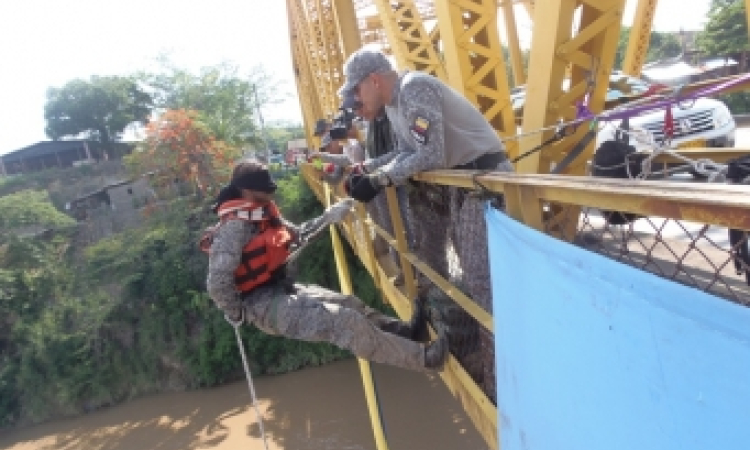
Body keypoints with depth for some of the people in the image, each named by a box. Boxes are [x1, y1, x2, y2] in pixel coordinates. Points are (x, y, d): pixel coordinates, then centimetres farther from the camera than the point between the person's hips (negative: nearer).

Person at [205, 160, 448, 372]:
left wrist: (329, 217, 14)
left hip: (283, 289, 10)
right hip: (263, 304, -10)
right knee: (345, 321, -17)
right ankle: (422, 357, -10)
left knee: (350, 303, 15)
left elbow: (297, 233, 22)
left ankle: (401, 330, 32)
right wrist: (238, 314, -13)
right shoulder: (235, 227, -23)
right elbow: (218, 284, -29)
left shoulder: (263, 216, 7)